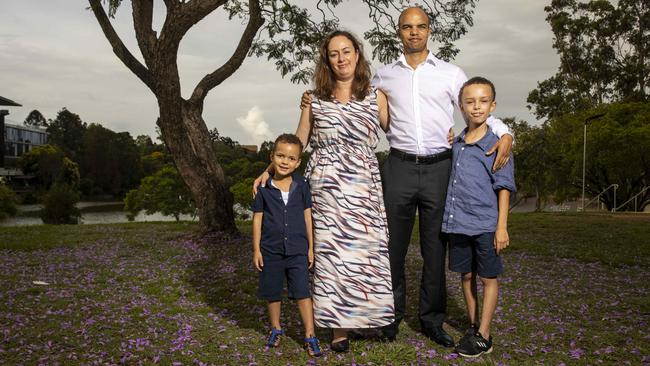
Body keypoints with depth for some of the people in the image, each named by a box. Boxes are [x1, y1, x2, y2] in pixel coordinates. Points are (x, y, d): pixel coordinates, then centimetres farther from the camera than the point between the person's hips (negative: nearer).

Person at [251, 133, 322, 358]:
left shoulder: (302, 186, -2)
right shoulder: (264, 189, -4)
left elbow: (307, 217, 3)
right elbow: (258, 219, 1)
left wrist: (310, 247, 4)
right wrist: (256, 249, 0)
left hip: (297, 250, 0)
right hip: (271, 250, 1)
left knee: (303, 292, -2)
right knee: (273, 293, 15)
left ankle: (310, 336, 7)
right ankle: (275, 328, 34)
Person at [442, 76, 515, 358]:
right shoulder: (455, 143, 8)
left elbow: (504, 189, -6)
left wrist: (502, 226, -10)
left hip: (485, 225, -5)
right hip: (458, 223, 5)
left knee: (488, 278, 6)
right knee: (466, 275, 14)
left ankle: (483, 336, 15)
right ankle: (472, 327, 29)